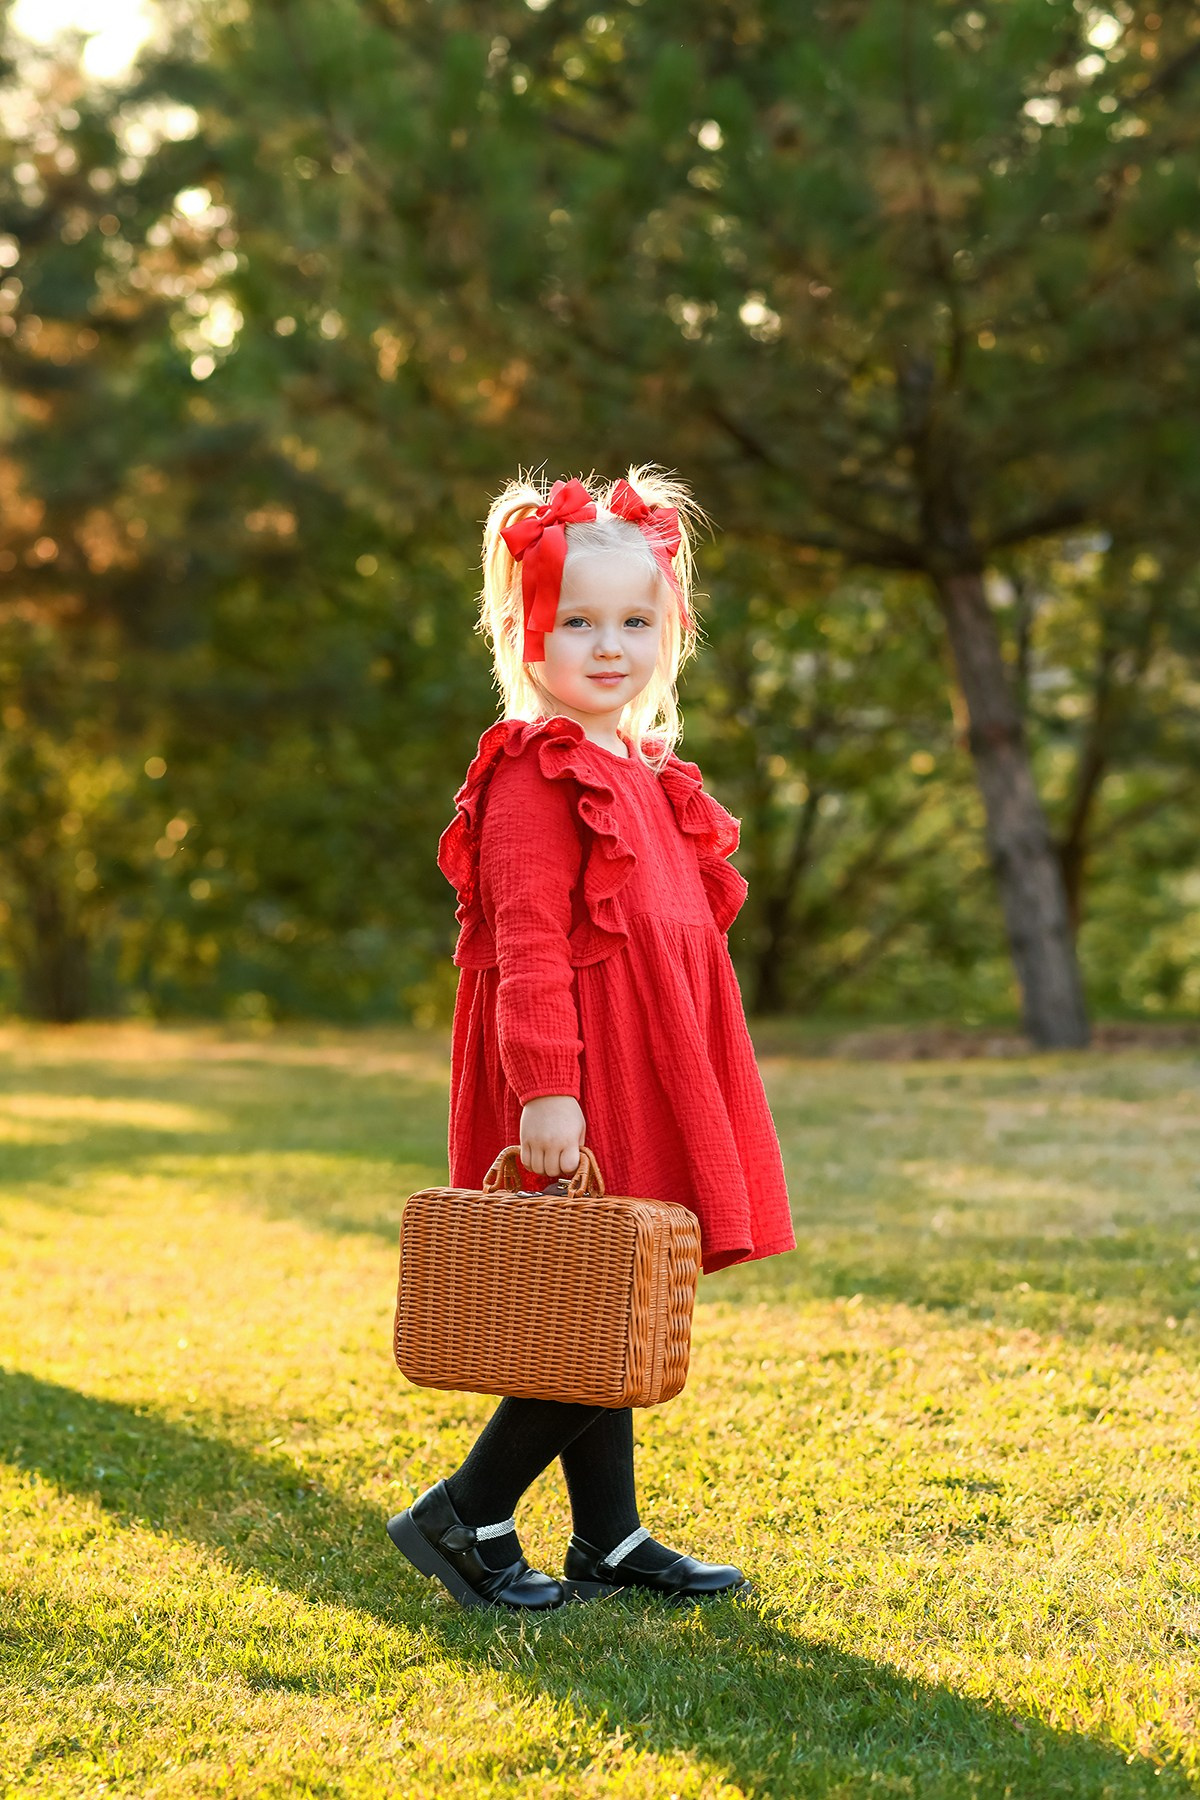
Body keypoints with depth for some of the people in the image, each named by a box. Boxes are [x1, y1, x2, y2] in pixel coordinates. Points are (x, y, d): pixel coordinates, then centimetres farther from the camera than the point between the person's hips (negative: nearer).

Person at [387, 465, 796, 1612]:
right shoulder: (537, 777, -11)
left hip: (642, 1087, 9)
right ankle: (463, 1518, 4)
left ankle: (610, 1540, 21)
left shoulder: (642, 775, 18)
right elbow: (528, 945, -18)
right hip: (574, 1101, -9)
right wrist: (546, 1088, -24)